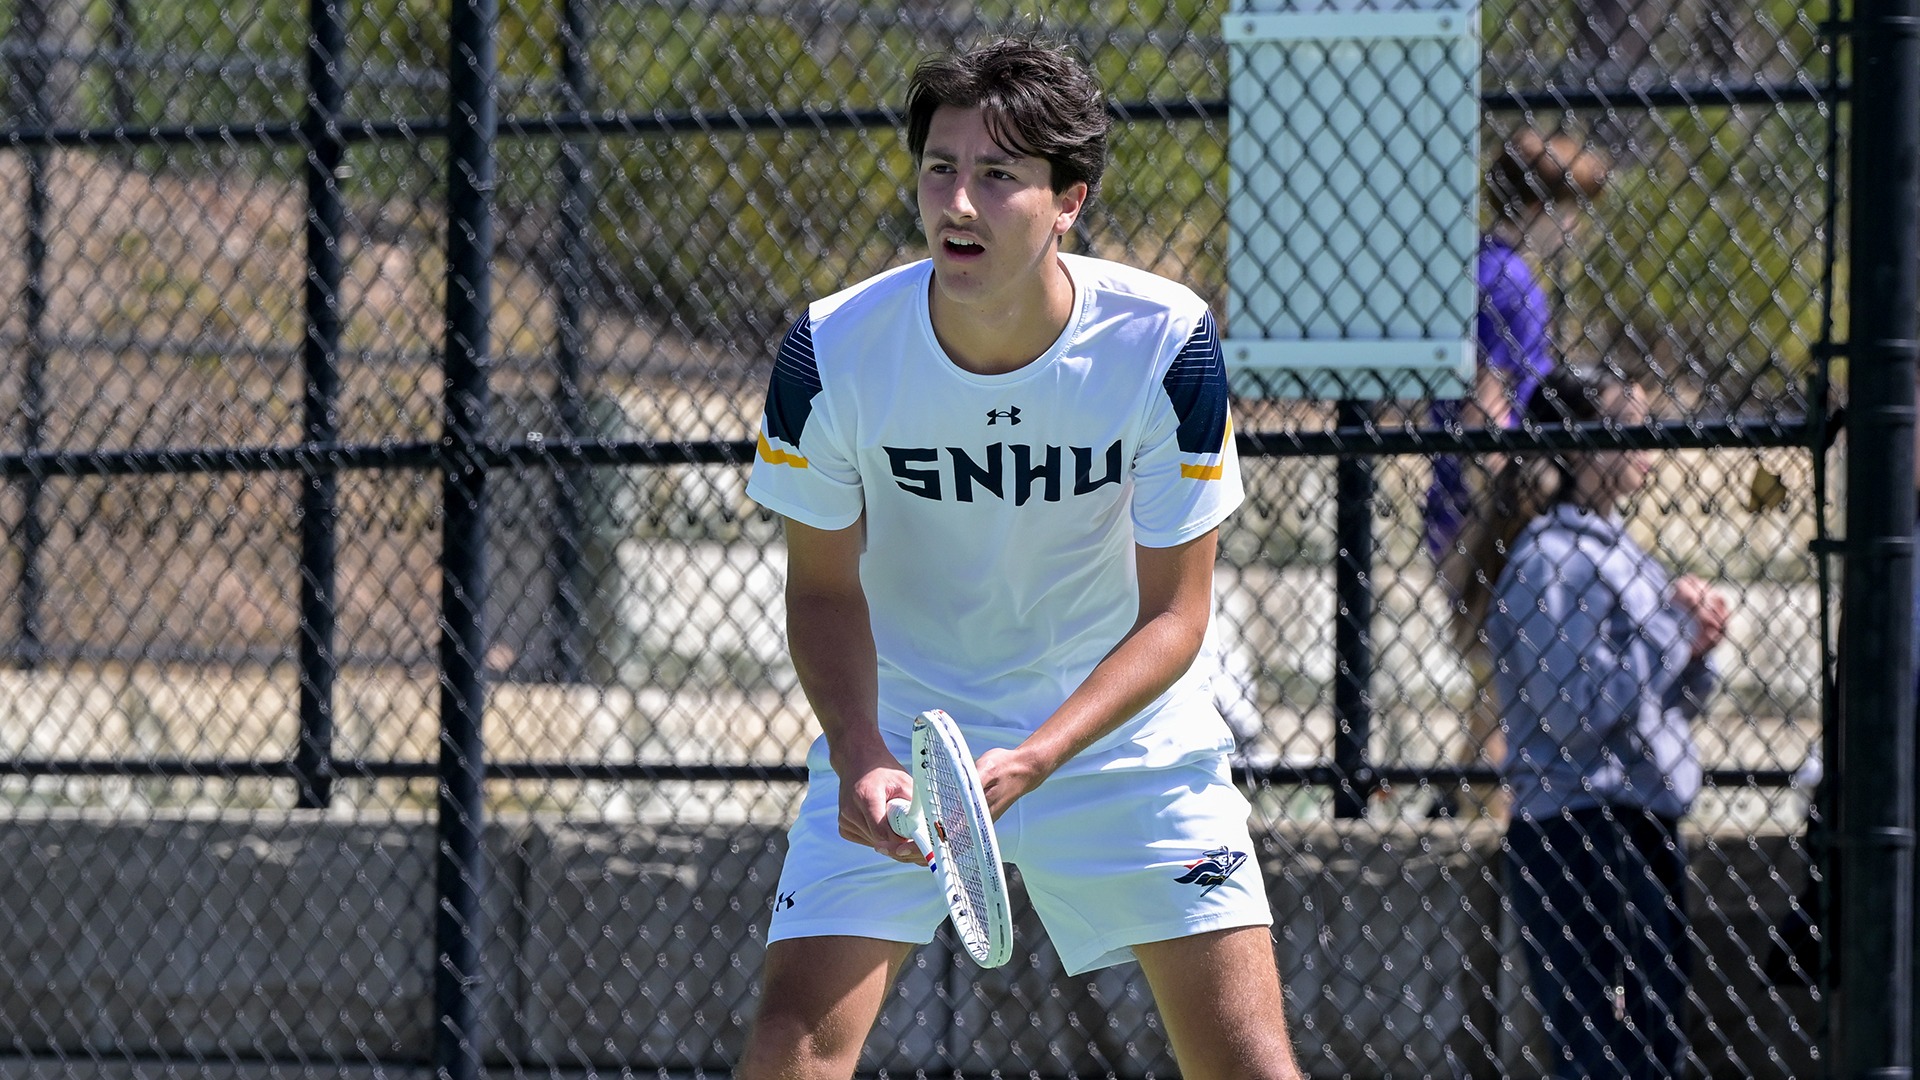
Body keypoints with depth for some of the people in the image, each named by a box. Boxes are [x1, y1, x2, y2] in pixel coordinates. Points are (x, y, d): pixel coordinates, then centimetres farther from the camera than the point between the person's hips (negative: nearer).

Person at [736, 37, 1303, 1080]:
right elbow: (825, 585, -6)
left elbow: (1174, 612, -15)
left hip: (1123, 722, 0)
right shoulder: (831, 350, -20)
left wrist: (1030, 761, -29)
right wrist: (861, 754, -24)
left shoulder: (1166, 343, -21)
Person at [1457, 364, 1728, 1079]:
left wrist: (1694, 653, 4)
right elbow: (1578, 710, -20)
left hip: (1645, 829, 10)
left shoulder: (1613, 548, 17)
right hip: (1582, 837, -10)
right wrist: (1673, 629, -13)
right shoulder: (1550, 558, -12)